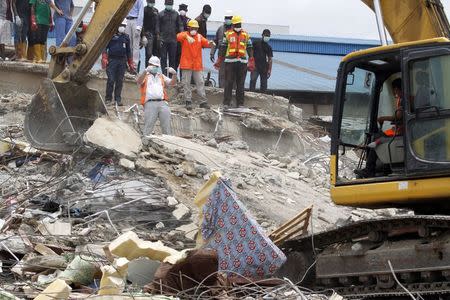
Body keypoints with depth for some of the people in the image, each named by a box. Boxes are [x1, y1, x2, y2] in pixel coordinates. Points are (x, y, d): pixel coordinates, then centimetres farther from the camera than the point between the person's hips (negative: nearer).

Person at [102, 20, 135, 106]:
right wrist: (104, 59, -10)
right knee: (111, 80, -8)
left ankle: (118, 99, 9)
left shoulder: (126, 37, 16)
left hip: (122, 61, 4)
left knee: (120, 81, 4)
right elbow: (105, 47, 1)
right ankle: (108, 98, 1)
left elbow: (128, 51, 21)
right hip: (112, 60, -4)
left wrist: (131, 64, 18)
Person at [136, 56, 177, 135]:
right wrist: (146, 71, -19)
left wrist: (174, 74, -3)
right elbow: (138, 81, -4)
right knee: (148, 127, -12)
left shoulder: (162, 76, 30)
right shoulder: (145, 76, 19)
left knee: (167, 126, -7)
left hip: (163, 103, 3)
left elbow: (172, 83, 17)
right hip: (150, 103, -3)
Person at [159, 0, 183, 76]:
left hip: (173, 40, 2)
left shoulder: (176, 14, 9)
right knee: (163, 57, -2)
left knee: (173, 58, 5)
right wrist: (159, 38, -7)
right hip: (163, 40, -2)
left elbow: (180, 25, 12)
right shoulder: (161, 14, 2)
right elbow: (158, 26, 1)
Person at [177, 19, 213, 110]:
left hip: (197, 65, 3)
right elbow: (178, 37, -23)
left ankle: (203, 101, 6)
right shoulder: (184, 35, 0)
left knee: (200, 82, 3)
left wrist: (209, 43, -31)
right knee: (186, 83, 0)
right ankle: (188, 102, 6)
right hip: (186, 65, -3)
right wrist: (187, 37, -44)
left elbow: (205, 43, -7)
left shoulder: (199, 36, 10)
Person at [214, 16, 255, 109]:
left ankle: (240, 103, 11)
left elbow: (250, 49, 10)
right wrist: (219, 61, 3)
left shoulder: (246, 35, 10)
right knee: (228, 84, -3)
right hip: (230, 62, -2)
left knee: (240, 84, 6)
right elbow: (222, 48, 7)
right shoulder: (227, 34, 6)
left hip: (242, 62, 2)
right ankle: (226, 103, -1)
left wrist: (251, 62, 2)